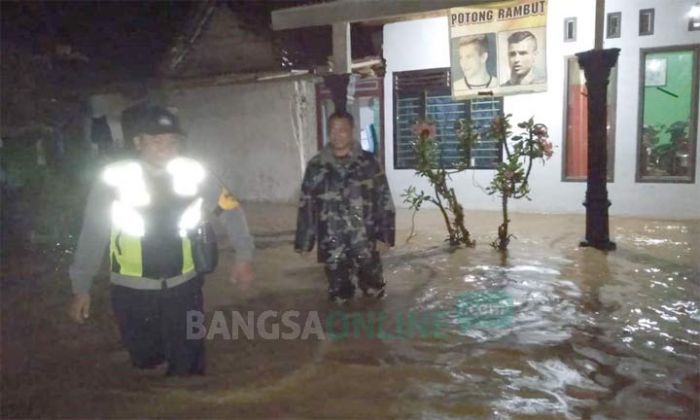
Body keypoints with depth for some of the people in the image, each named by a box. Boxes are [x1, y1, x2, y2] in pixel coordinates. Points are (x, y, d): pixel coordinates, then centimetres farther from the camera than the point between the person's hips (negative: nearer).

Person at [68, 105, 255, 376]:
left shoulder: (192, 175, -8)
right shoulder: (114, 181, -12)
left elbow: (231, 208, 2)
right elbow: (92, 236, -4)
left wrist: (244, 256, -4)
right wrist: (81, 288, -2)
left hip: (184, 287, 1)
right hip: (132, 291, 0)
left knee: (188, 367, 8)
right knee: (146, 362, 16)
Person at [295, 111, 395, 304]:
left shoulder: (368, 162, -2)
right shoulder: (316, 166, 0)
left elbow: (384, 201, -2)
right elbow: (306, 205, 5)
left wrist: (385, 235, -6)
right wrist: (303, 241, 5)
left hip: (365, 243, -1)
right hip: (332, 245, 1)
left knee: (375, 294, 12)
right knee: (339, 297, 13)